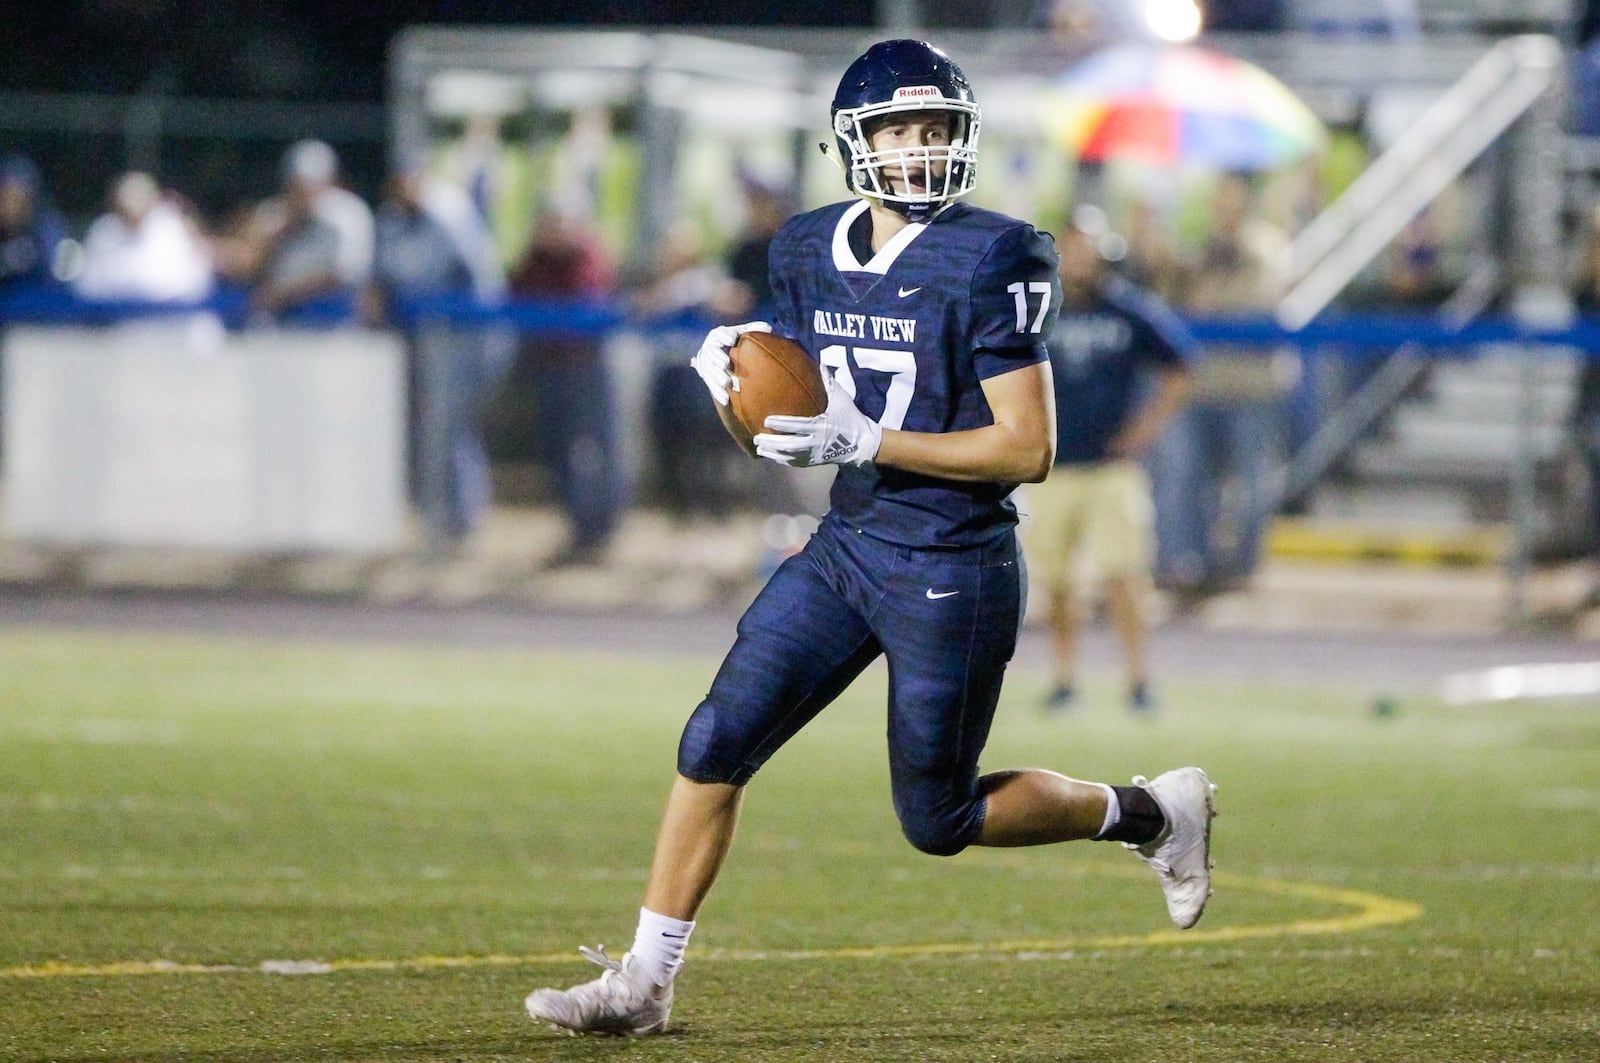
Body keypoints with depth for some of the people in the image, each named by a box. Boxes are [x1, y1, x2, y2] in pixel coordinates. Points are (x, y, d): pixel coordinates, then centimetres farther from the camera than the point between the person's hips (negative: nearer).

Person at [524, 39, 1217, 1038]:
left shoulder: (989, 263, -16)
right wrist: (735, 374, -6)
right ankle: (643, 982, 7)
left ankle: (1152, 814, 26)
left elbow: (1029, 448, -19)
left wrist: (864, 440, -23)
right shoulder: (812, 253, 5)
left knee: (940, 821, 4)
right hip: (846, 546, 6)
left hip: (952, 571, -6)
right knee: (716, 747, -1)